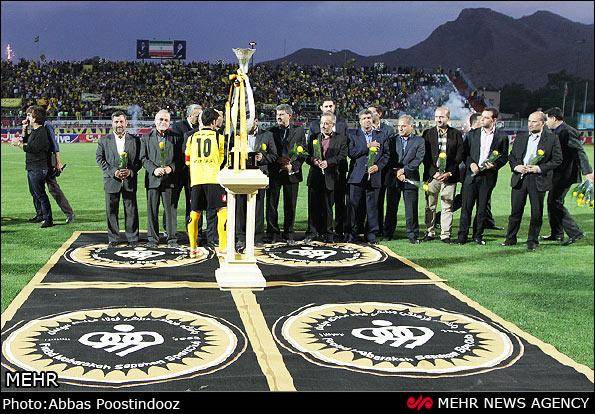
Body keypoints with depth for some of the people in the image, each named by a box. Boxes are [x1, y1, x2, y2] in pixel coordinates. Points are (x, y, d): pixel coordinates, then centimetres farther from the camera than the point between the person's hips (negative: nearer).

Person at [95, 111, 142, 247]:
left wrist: (131, 171, -11)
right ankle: (113, 239, 14)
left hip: (130, 180, 0)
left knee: (131, 210, 2)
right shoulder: (104, 140, 6)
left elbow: (140, 159, 6)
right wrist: (113, 172, -10)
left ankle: (133, 239, 11)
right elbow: (99, 158, 2)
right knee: (111, 211, 4)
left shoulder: (135, 140, 6)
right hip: (111, 180, 0)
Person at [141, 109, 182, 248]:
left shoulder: (175, 137, 9)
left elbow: (179, 157, 7)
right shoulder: (147, 137, 9)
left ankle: (172, 238, 10)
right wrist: (154, 169, -11)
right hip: (153, 178, 0)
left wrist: (171, 167, -11)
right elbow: (143, 158, 4)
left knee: (170, 209, 2)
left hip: (169, 178, 0)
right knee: (152, 209, 3)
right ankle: (152, 238, 13)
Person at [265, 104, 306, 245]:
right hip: (274, 173, 0)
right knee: (271, 205, 1)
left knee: (290, 206, 5)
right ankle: (273, 234, 10)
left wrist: (293, 166, -9)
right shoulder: (271, 131, 7)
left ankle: (289, 235, 15)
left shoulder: (299, 131, 6)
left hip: (292, 173, 0)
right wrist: (278, 160, -12)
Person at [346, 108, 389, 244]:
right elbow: (351, 153, -6)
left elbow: (386, 154, 11)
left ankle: (371, 234, 12)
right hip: (357, 176, -1)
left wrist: (378, 166, -6)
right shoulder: (353, 135, 8)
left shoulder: (381, 136, 13)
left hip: (373, 176, 1)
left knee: (372, 206, 3)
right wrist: (367, 147, -11)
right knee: (354, 205, 1)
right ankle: (352, 233, 10)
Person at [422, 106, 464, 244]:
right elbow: (425, 156, 2)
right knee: (430, 206, 4)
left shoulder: (456, 134, 7)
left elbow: (459, 156, 3)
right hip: (431, 174, 1)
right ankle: (430, 233, 13)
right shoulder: (428, 133, 7)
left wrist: (449, 173, -7)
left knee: (447, 207, 1)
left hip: (449, 175, 0)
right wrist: (434, 172, -8)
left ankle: (445, 235, 6)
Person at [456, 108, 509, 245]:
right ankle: (462, 236, 5)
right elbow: (465, 152, 10)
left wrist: (494, 165, -13)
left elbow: (504, 157, 5)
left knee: (482, 207, 5)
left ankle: (478, 235, 16)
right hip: (471, 174, 1)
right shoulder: (472, 134, 9)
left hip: (488, 176, -1)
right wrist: (471, 163, -7)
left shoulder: (502, 136, 3)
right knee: (466, 206, -1)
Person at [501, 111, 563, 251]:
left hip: (538, 179, -3)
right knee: (516, 210, 9)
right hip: (519, 178, 3)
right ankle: (510, 239, 20)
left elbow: (557, 160, -3)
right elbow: (511, 156, 14)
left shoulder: (552, 138, -2)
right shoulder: (521, 137, 9)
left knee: (536, 212, 5)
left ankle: (532, 241, 18)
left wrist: (540, 168, -14)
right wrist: (515, 166, -5)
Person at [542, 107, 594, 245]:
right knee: (552, 202, 14)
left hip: (564, 175, -10)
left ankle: (575, 233, -6)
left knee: (556, 203, -10)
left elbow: (580, 151, -21)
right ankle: (556, 234, 23)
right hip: (557, 174, 10)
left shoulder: (568, 132, -16)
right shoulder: (556, 132, 14)